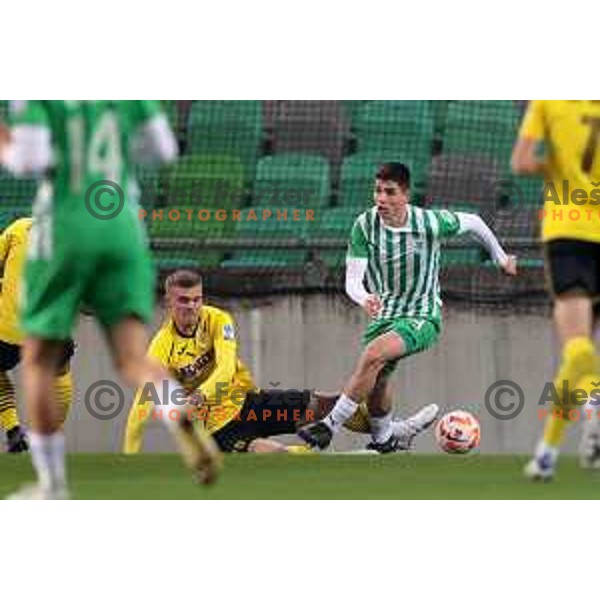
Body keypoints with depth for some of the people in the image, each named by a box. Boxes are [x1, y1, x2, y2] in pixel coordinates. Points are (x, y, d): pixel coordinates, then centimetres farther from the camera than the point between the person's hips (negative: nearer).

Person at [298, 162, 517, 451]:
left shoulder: (430, 222, -16)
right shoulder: (365, 225, -11)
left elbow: (472, 222, 5)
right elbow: (352, 281, -14)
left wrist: (501, 258, 19)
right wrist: (365, 299, -39)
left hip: (423, 316, -4)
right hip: (384, 313, 4)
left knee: (374, 353, -29)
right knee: (377, 380, 0)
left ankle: (330, 425, -27)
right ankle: (384, 440, 31)